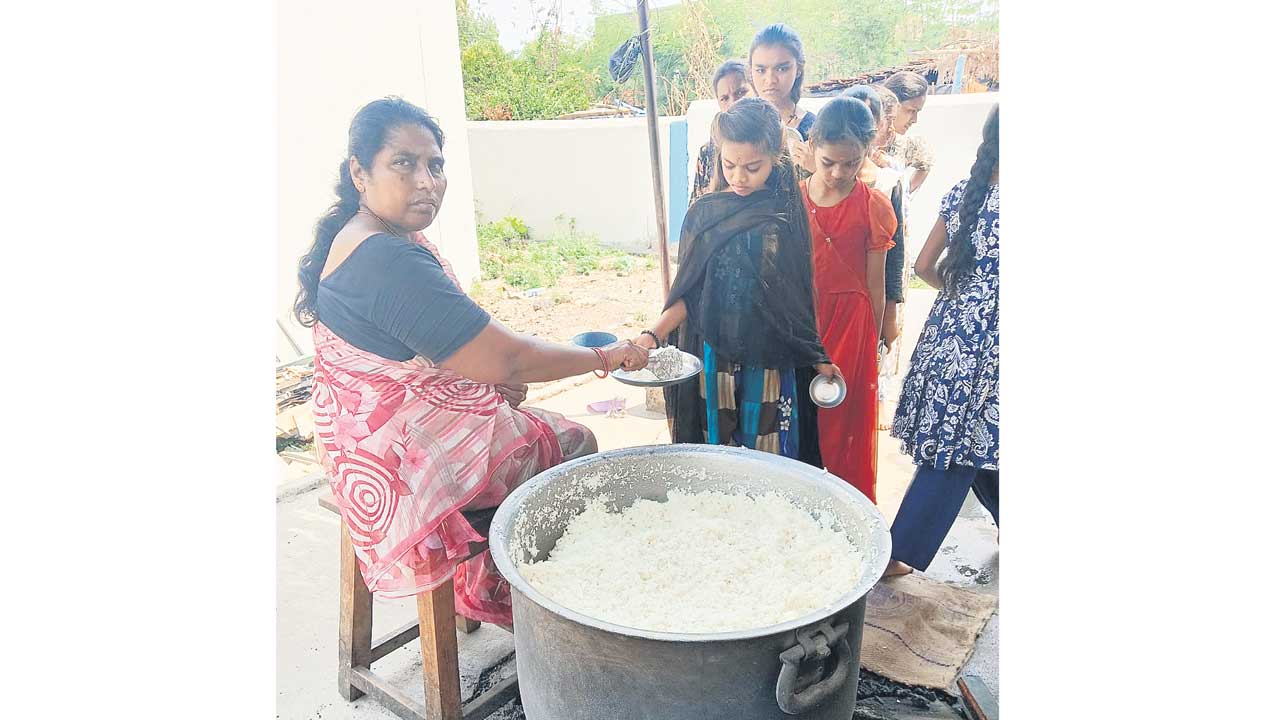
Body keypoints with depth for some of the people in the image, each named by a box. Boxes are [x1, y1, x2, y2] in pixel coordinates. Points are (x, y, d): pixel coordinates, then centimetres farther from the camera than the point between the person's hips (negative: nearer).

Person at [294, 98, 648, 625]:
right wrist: (607, 357, -14)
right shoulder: (388, 261, -28)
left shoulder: (352, 239, 5)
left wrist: (494, 375, -3)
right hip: (405, 458, -10)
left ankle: (489, 582, 25)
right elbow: (507, 361, -28)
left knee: (548, 428, 19)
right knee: (576, 446, 4)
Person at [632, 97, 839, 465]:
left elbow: (798, 296, 5)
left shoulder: (787, 215, -2)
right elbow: (688, 293, 0)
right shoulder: (704, 213, -1)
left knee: (768, 455, 7)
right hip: (715, 359, 1)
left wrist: (817, 357, 7)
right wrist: (652, 334, -15)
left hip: (771, 360, -1)